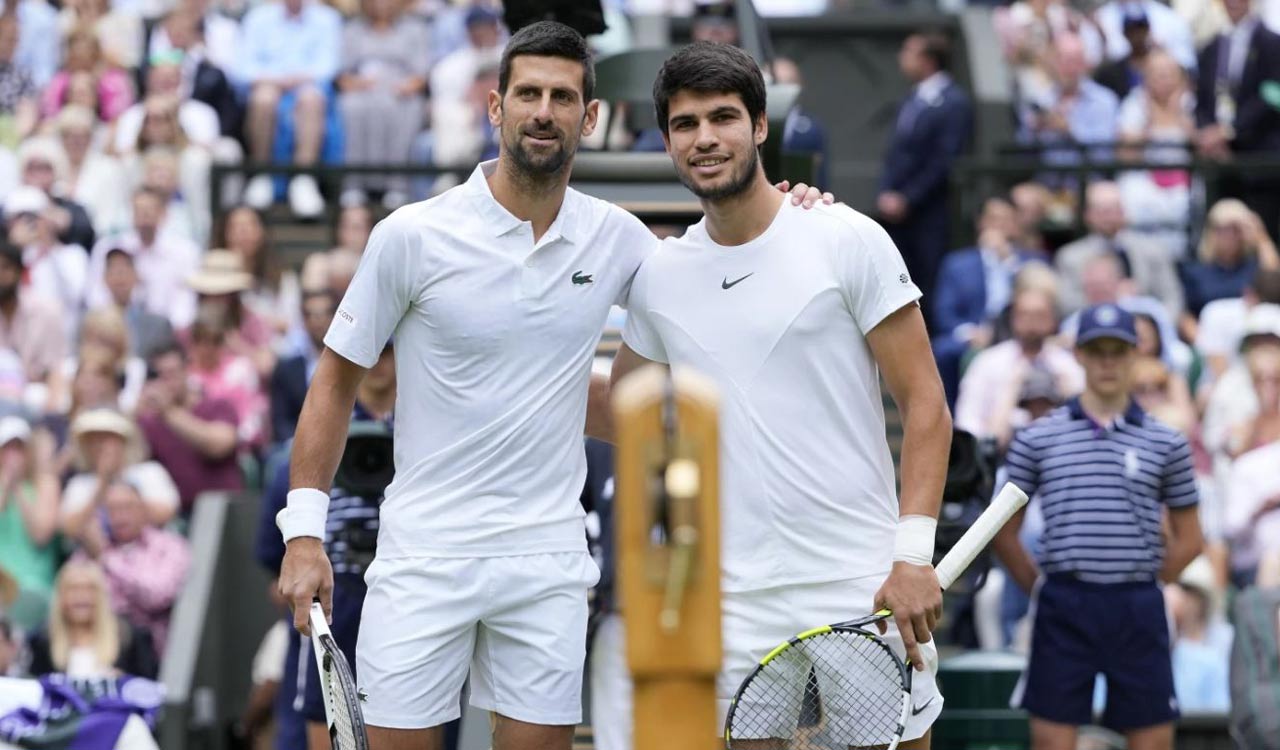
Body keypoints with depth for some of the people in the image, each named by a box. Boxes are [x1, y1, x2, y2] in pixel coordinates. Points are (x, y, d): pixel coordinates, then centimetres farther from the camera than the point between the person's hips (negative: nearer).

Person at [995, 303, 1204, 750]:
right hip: (1064, 609, -1)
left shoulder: (1166, 444, 7)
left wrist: (1144, 585, 7)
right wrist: (1040, 588, 5)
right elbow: (1005, 532, 9)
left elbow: (1189, 539, 12)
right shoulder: (1037, 439, 5)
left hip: (1138, 611, 1)